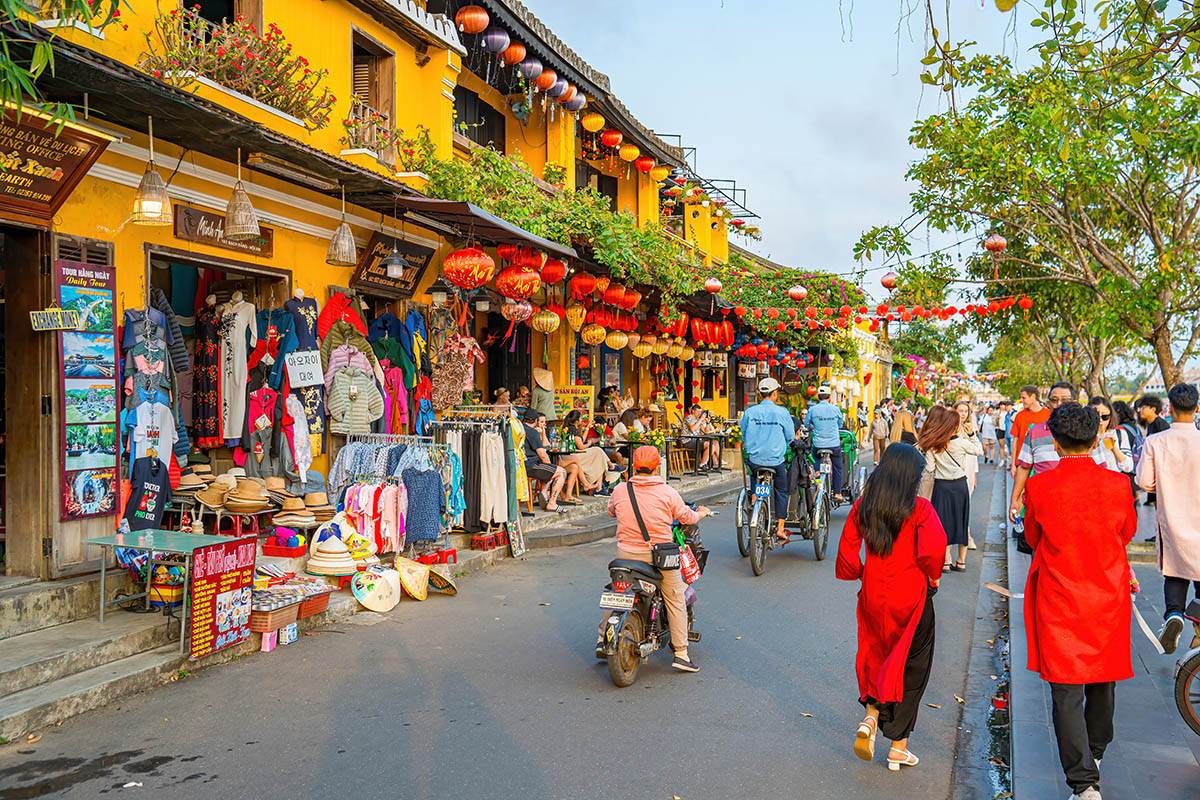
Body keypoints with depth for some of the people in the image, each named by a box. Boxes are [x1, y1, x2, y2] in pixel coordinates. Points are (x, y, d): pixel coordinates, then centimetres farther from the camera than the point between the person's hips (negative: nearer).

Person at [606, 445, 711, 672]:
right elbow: (686, 517, 1)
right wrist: (701, 514, 24)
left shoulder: (619, 491, -2)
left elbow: (610, 511, 16)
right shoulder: (667, 492, -9)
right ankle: (681, 653, 8)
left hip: (626, 553, 3)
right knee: (675, 601, 8)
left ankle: (603, 639, 26)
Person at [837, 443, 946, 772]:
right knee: (911, 668, 12)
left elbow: (847, 552, -3)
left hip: (873, 597, 3)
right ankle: (898, 747, 19)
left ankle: (870, 717, 4)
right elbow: (933, 548, -27)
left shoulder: (863, 506, -2)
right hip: (911, 600, -3)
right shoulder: (920, 508, -13)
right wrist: (934, 577, -9)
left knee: (878, 658, 24)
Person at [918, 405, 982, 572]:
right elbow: (979, 450, 6)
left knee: (943, 521, 7)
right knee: (961, 521, 12)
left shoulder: (931, 445, -10)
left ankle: (946, 562, 7)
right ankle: (961, 561, 19)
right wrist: (972, 434, 11)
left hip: (941, 486, 0)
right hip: (960, 485, 0)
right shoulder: (962, 442, -11)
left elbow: (929, 470, -9)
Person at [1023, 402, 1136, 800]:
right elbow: (1128, 531, 9)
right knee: (1103, 679, 22)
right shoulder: (1117, 484, -10)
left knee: (1066, 691, 3)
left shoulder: (1039, 486, -14)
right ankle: (1095, 751, 44)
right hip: (1108, 596, 3)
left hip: (1059, 601, -3)